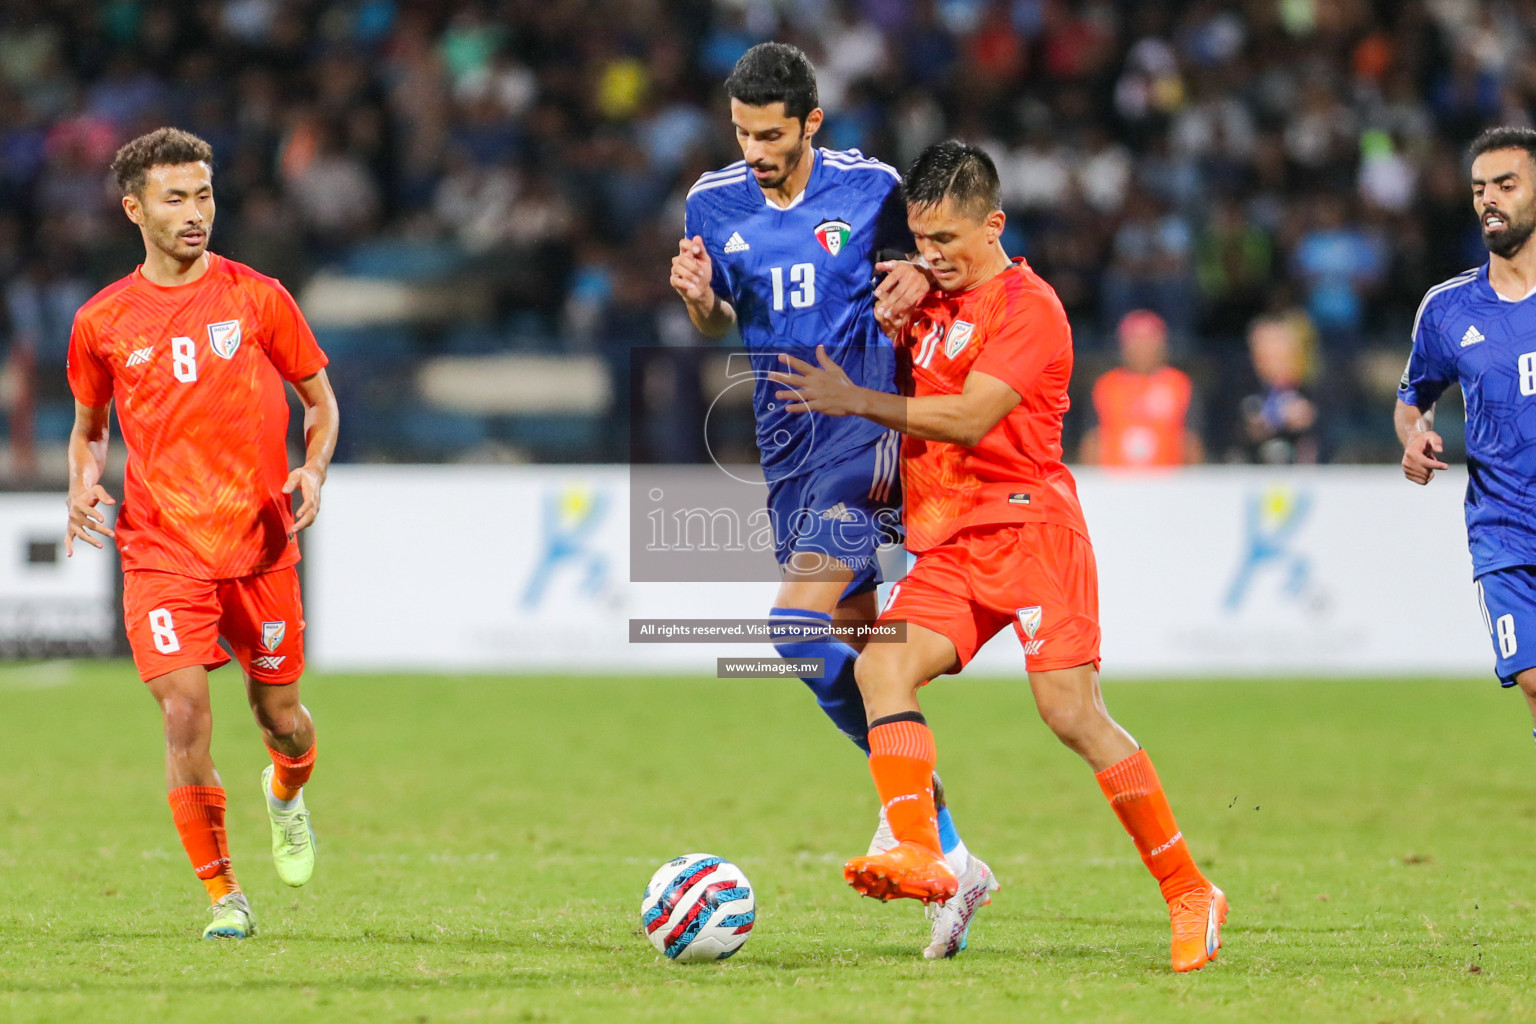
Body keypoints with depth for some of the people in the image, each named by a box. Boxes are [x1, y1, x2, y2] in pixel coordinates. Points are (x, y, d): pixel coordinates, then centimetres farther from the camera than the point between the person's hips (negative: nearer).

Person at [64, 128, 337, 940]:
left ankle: (286, 794, 46)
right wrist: (84, 483, -2)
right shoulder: (103, 322, 3)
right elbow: (88, 423, 18)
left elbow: (319, 398, 10)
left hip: (260, 545, 0)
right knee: (184, 714, -14)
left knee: (280, 715, 8)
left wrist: (313, 468, -9)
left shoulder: (257, 298, 0)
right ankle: (222, 895, -1)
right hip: (159, 552, 0)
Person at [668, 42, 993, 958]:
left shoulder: (870, 187, -4)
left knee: (801, 630, -22)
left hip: (863, 416, -5)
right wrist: (698, 298, -7)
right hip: (787, 440, 5)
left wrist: (917, 282, -13)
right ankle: (948, 857, 12)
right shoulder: (714, 203, 6)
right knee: (857, 656, 5)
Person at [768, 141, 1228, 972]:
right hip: (948, 544, 8)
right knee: (882, 666, -18)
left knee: (1073, 715, -13)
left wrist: (853, 400, -12)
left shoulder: (1026, 307, -7)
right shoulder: (933, 299, 19)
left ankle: (1189, 895, -4)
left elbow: (969, 418, -16)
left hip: (1027, 526, -7)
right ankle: (918, 852, -29)